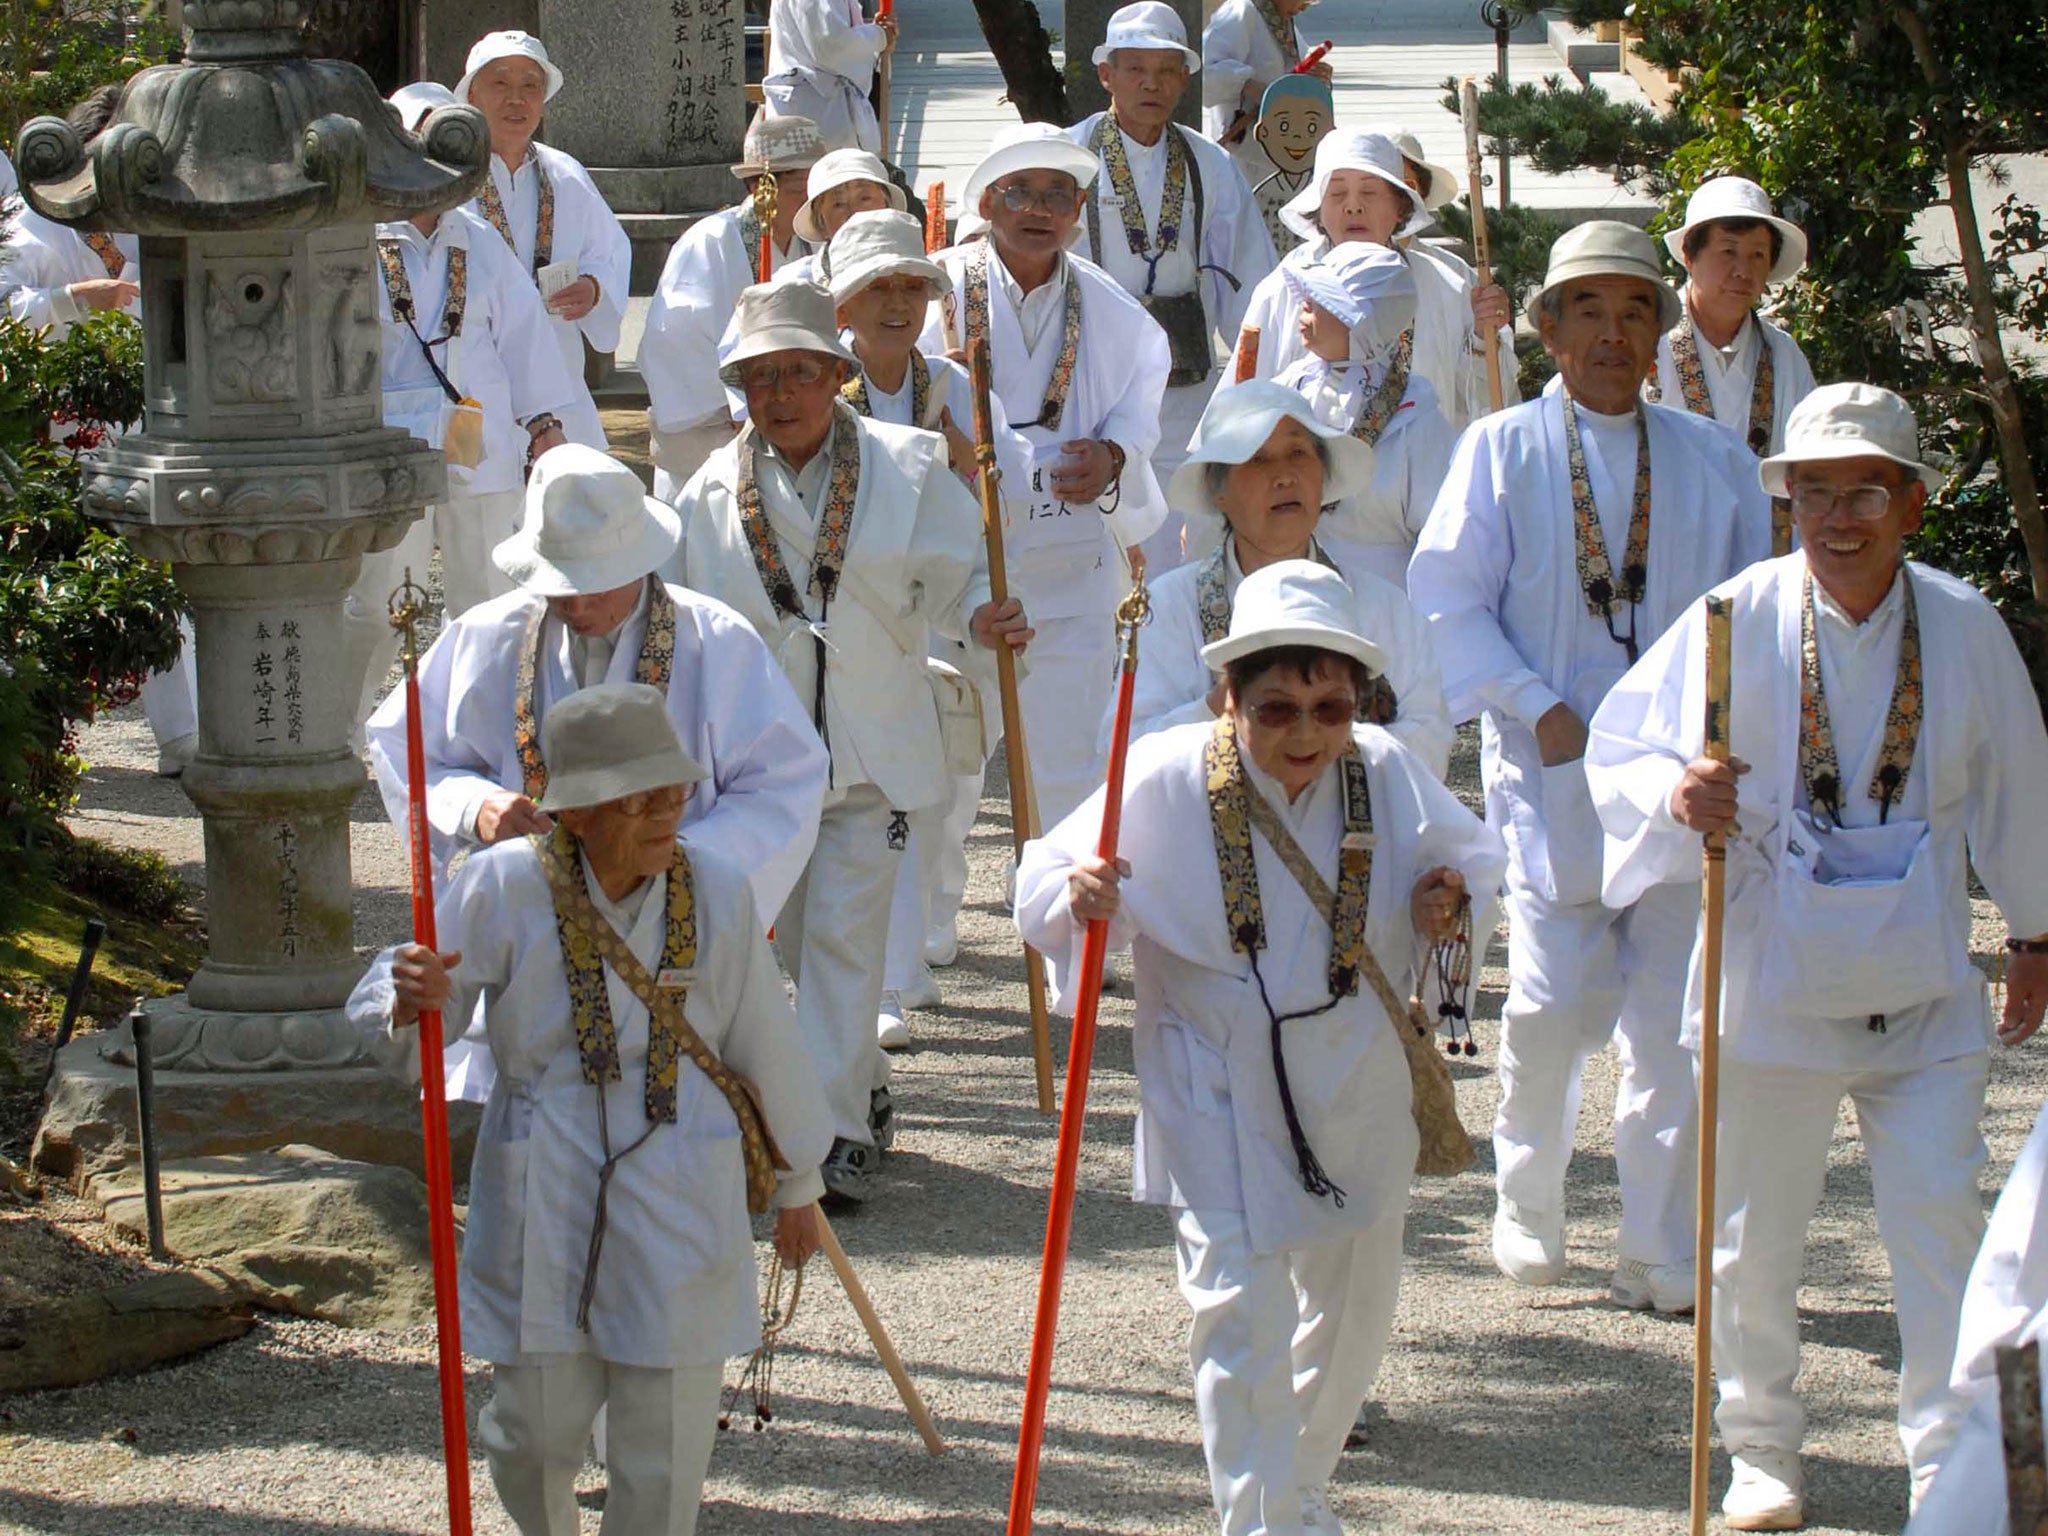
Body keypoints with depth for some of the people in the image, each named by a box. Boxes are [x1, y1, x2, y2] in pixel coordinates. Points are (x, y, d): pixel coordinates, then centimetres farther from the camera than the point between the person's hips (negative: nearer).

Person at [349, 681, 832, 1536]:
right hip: (544, 1198, -1)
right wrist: (405, 1001, -33)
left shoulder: (714, 890, -4)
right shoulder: (506, 886, -9)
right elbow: (385, 1013, -8)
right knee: (537, 1425, 8)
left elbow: (765, 1044, 8)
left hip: (680, 1200, 1)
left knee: (664, 1432, 4)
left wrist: (797, 1183, 18)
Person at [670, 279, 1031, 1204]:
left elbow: (954, 578, -1)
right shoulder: (712, 493, 1)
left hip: (872, 747, -3)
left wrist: (984, 618, -23)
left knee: (843, 934, -10)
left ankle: (838, 1131, -5)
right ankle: (865, 1092, 31)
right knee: (800, 938, 10)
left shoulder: (906, 469, -5)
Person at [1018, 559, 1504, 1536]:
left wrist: (1452, 903, -11)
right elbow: (1046, 882, -6)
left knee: (1355, 1313, 19)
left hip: (1357, 1095, 4)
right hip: (1218, 1102, -4)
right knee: (1242, 1318, -15)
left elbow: (1471, 859, 11)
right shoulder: (1166, 780, -15)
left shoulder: (1388, 776, -6)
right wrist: (1077, 897, -30)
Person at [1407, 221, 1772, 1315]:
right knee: (1554, 1003, -7)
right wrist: (1537, 709, -10)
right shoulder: (1500, 451, 4)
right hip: (1552, 772, -2)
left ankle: (1660, 1255, 8)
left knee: (1675, 1019, 0)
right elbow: (1447, 599, 0)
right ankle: (1527, 1208, 17)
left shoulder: (1715, 462, 11)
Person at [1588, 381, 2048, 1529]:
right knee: (1755, 1235, 9)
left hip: (1924, 983, 1)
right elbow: (1618, 752, -6)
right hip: (1773, 973, 0)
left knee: (1940, 1223, -5)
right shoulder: (1736, 620, -7)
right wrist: (1676, 790, -28)